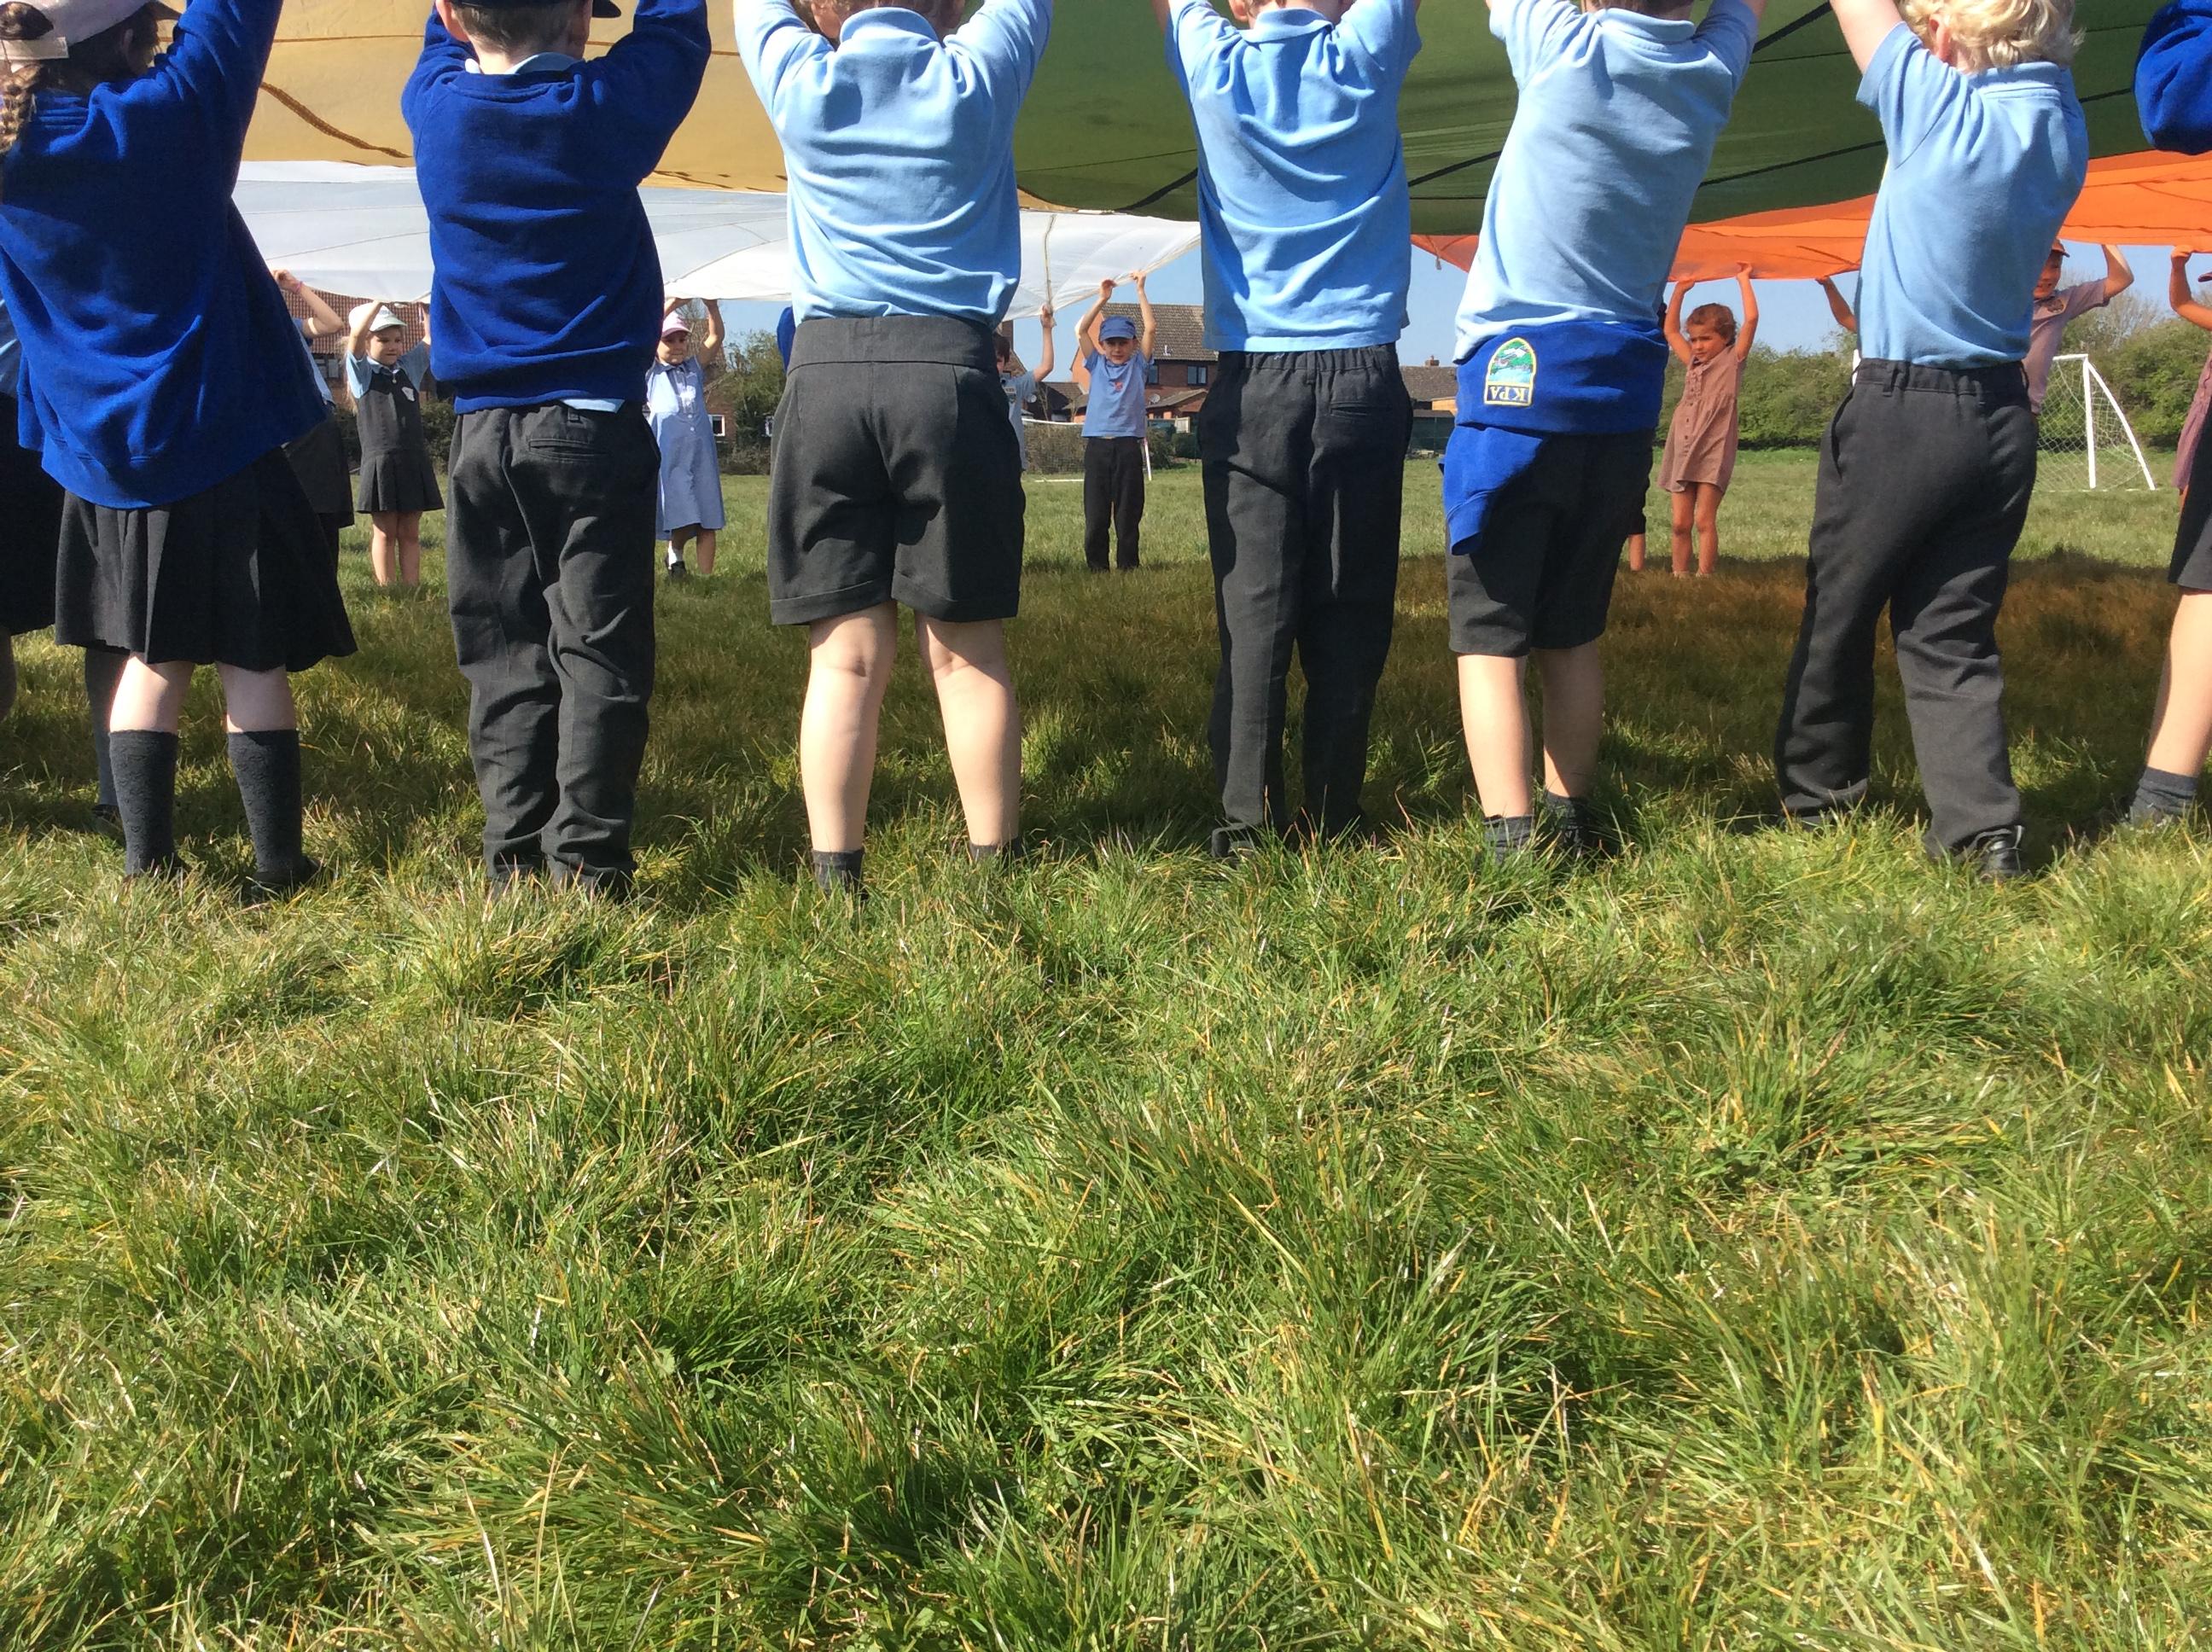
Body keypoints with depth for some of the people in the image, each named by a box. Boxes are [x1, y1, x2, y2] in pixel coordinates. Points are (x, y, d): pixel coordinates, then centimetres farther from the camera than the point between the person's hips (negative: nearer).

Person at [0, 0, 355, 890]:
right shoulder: (165, 115, -11)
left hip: (99, 454, 5)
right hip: (217, 444, -5)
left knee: (155, 657, 15)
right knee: (252, 659, 3)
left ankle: (146, 860, 12)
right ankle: (276, 862, 6)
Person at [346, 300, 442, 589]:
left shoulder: (410, 366, 15)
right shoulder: (362, 370, 3)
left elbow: (432, 338, 9)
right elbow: (356, 334, -13)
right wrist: (380, 300, -16)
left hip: (414, 461, 4)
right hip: (380, 461, -4)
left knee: (410, 532, 6)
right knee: (385, 532, 1)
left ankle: (412, 591, 6)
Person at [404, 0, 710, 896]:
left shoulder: (435, 107, 2)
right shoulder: (606, 105, -6)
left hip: (484, 432, 3)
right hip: (596, 424, -3)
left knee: (503, 657, 7)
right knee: (598, 651, -1)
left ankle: (515, 860, 7)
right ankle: (587, 863, -4)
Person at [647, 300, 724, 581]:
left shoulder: (695, 367, 16)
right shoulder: (650, 372, 9)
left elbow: (716, 337, 4)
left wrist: (712, 305, -12)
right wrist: (673, 304, -14)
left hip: (701, 452, 3)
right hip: (669, 453, -3)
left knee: (707, 520, -1)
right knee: (680, 516, -8)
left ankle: (706, 576, 2)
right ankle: (675, 553, 18)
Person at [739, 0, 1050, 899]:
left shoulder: (799, 82, 8)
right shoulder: (975, 80, 5)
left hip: (826, 371, 1)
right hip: (948, 369, -1)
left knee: (845, 656, 1)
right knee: (967, 650, 3)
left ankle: (836, 879, 1)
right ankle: (993, 867, 6)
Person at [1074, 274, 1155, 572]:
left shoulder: (1138, 366, 10)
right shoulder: (1096, 364, 14)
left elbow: (1151, 329, 1)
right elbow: (1082, 331, 5)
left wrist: (1140, 291, 5)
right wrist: (1102, 300, 5)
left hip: (1128, 444, -1)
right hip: (1097, 444, 1)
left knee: (1128, 513, 1)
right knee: (1095, 514, 1)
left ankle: (1127, 567, 6)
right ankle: (1097, 567, 6)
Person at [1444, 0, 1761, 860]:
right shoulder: (1713, 70, 4)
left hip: (1519, 382, -5)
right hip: (1622, 395, 5)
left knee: (1490, 634, -6)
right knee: (1574, 633, 15)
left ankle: (1513, 843, -14)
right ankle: (1569, 820, 21)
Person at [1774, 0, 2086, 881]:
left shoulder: (1944, 109, -14)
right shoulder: (2061, 125, 4)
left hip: (1902, 410, -6)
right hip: (2002, 416, 6)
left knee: (1837, 617, 9)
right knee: (1954, 635, 8)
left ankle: (1814, 802, 19)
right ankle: (1983, 829, 1)